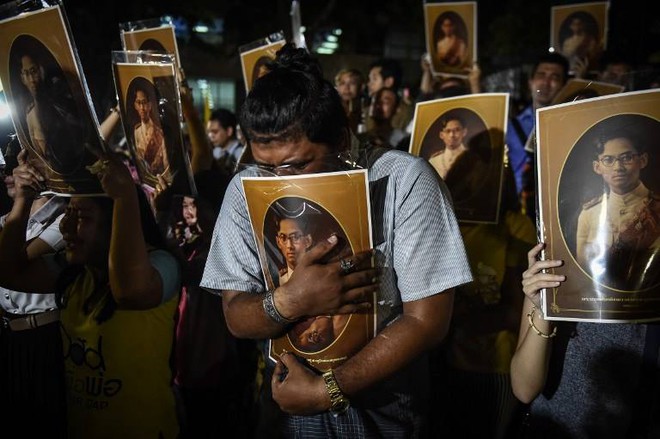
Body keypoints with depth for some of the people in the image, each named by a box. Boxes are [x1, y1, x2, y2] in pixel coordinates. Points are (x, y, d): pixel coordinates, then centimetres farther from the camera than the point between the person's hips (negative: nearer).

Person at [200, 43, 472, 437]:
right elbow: (236, 317, -6)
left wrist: (327, 391, -18)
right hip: (288, 390, 1)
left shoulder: (404, 180, -17)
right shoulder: (246, 189, -8)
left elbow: (427, 320, -17)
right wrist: (287, 302, -27)